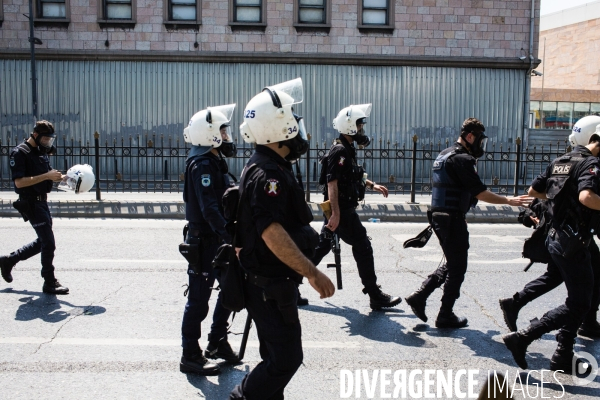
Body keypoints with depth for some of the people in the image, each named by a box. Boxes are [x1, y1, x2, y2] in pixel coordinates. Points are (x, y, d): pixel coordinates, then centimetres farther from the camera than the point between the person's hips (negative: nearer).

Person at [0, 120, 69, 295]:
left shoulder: (42, 152, 12)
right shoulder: (20, 153, -14)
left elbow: (49, 175, 21)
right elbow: (19, 182, -22)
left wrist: (63, 177, 1)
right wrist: (46, 176, -26)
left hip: (42, 201, 9)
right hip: (31, 203, -9)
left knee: (43, 242, 18)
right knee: (48, 243, -7)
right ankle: (50, 283, 3)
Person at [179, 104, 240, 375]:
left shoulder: (214, 161, 12)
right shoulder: (202, 164, -19)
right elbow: (210, 210, -27)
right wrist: (231, 238, -31)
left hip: (218, 240, 10)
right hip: (204, 241, -10)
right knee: (199, 298, 0)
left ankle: (217, 342, 30)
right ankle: (190, 356, 13)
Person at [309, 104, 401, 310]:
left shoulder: (347, 149, 14)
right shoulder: (340, 151, -17)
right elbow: (332, 183, -25)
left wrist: (373, 185, 23)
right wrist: (335, 213, -30)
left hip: (340, 209, 10)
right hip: (341, 210, -10)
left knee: (321, 247, 14)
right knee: (363, 247, -3)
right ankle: (375, 296, 5)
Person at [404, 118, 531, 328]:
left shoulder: (444, 155, 15)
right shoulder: (462, 159, -16)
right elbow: (481, 194, -17)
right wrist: (509, 201, -6)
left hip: (439, 216, 9)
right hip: (452, 219, -9)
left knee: (451, 263, 19)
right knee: (457, 268, 3)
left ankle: (419, 296, 14)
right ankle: (445, 316, 12)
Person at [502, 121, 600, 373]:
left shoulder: (560, 161, 11)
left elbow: (533, 190, 17)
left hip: (555, 237, 9)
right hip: (573, 242, -9)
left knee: (578, 299, 18)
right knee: (578, 304, -2)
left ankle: (563, 359, 23)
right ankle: (522, 338, -8)